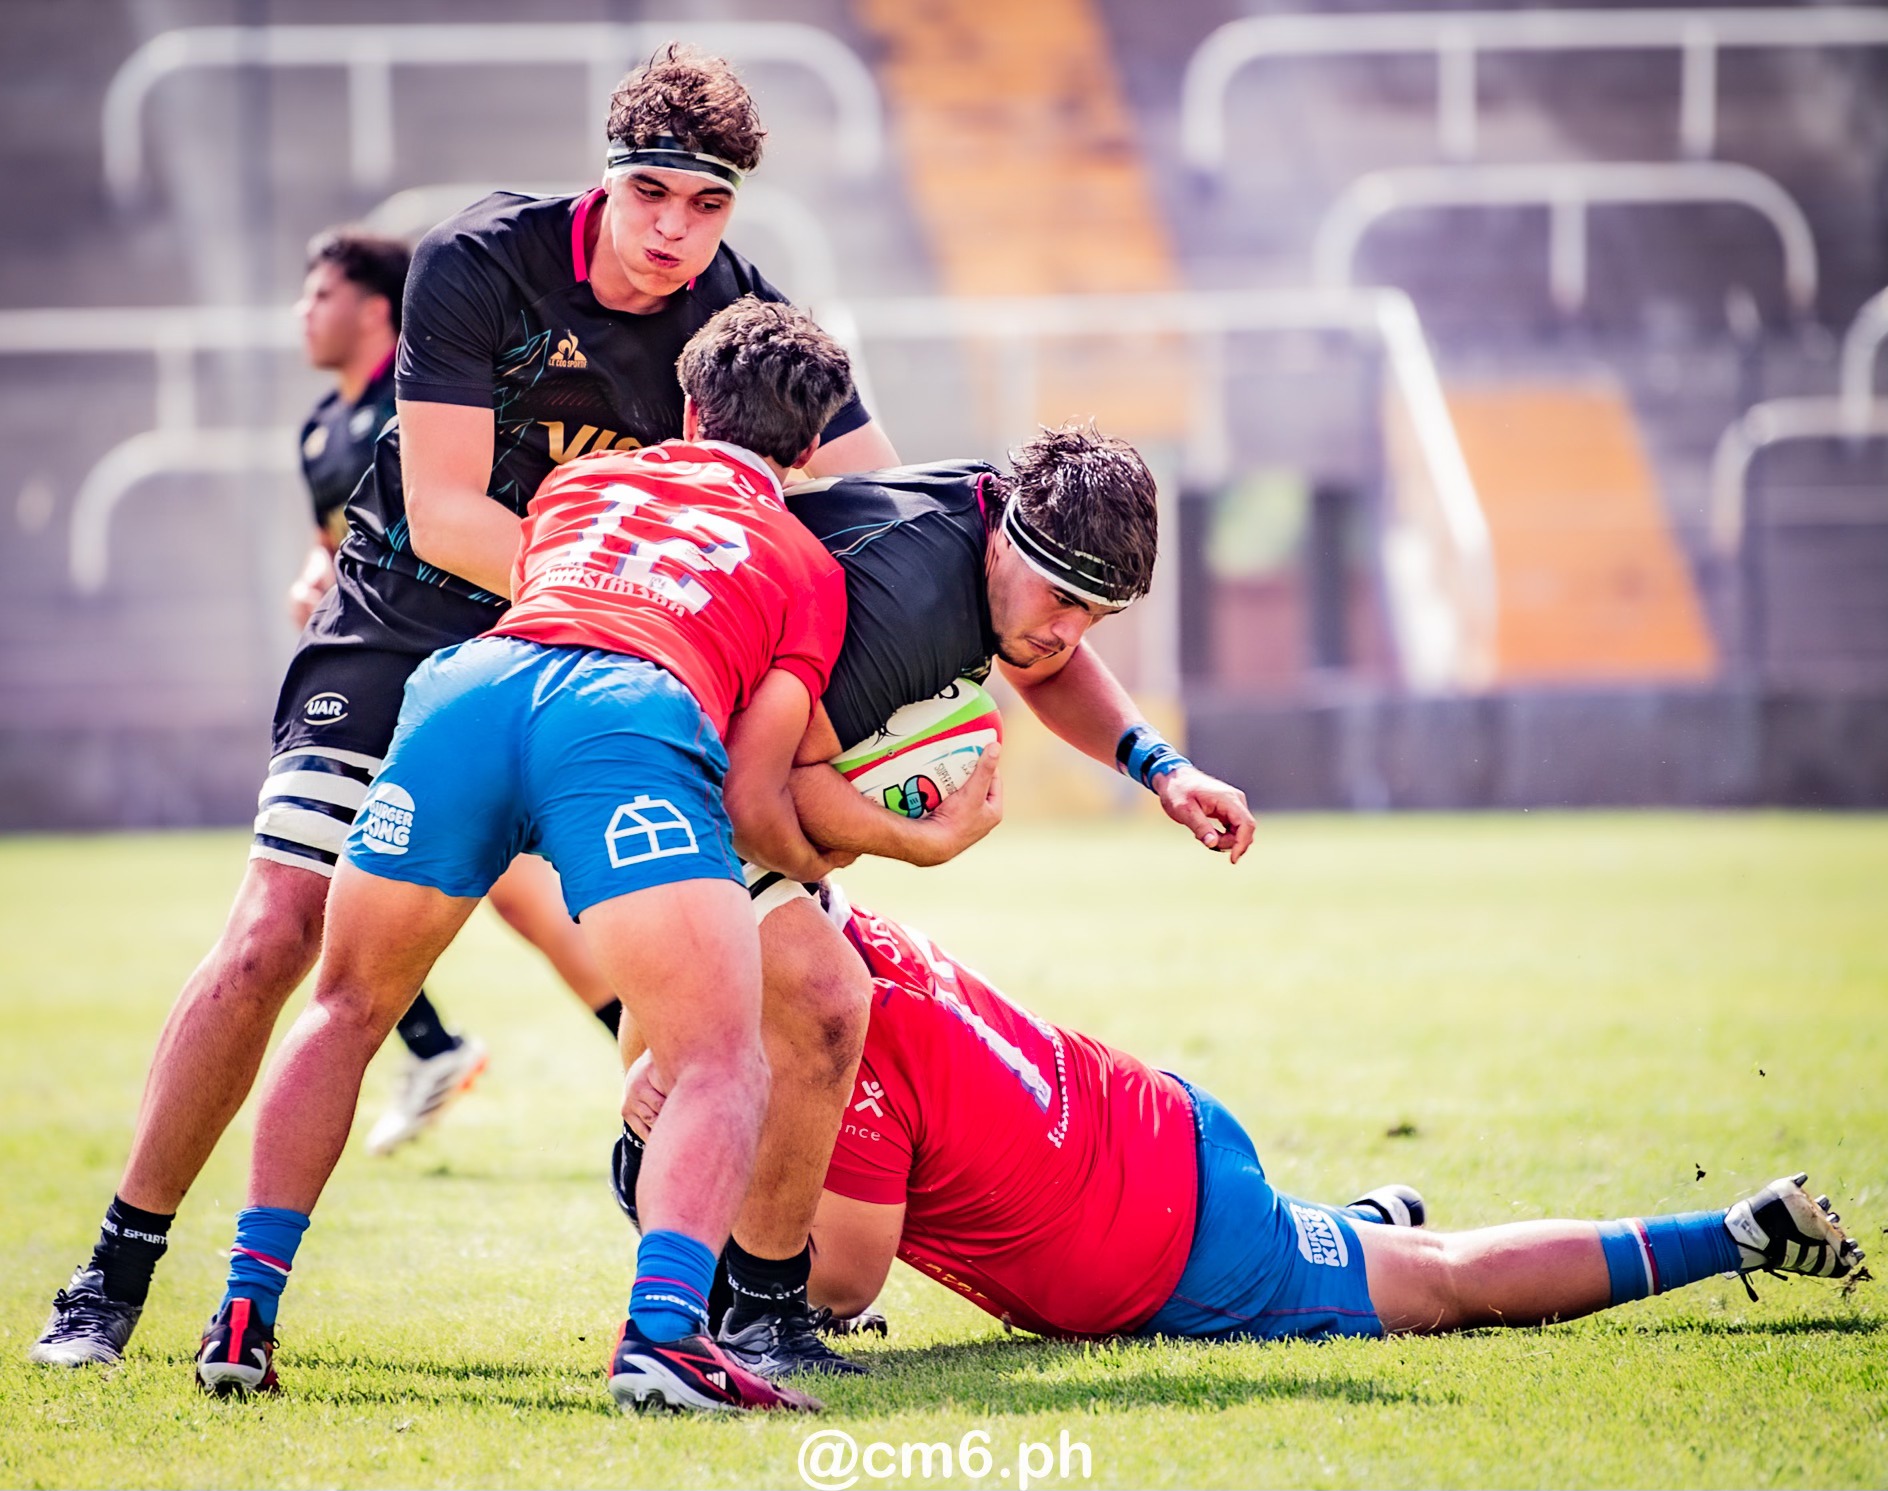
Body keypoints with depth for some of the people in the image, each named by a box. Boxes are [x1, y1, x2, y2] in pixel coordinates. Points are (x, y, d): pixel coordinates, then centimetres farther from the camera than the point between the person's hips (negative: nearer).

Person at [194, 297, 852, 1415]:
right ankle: (663, 1331, -28)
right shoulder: (811, 568, 28)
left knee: (348, 1010, 24)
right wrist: (823, 868, 40)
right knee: (724, 1067, -3)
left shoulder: (581, 481, 39)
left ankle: (247, 1310, 17)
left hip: (469, 683, 4)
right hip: (632, 714, -4)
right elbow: (753, 799, 18)